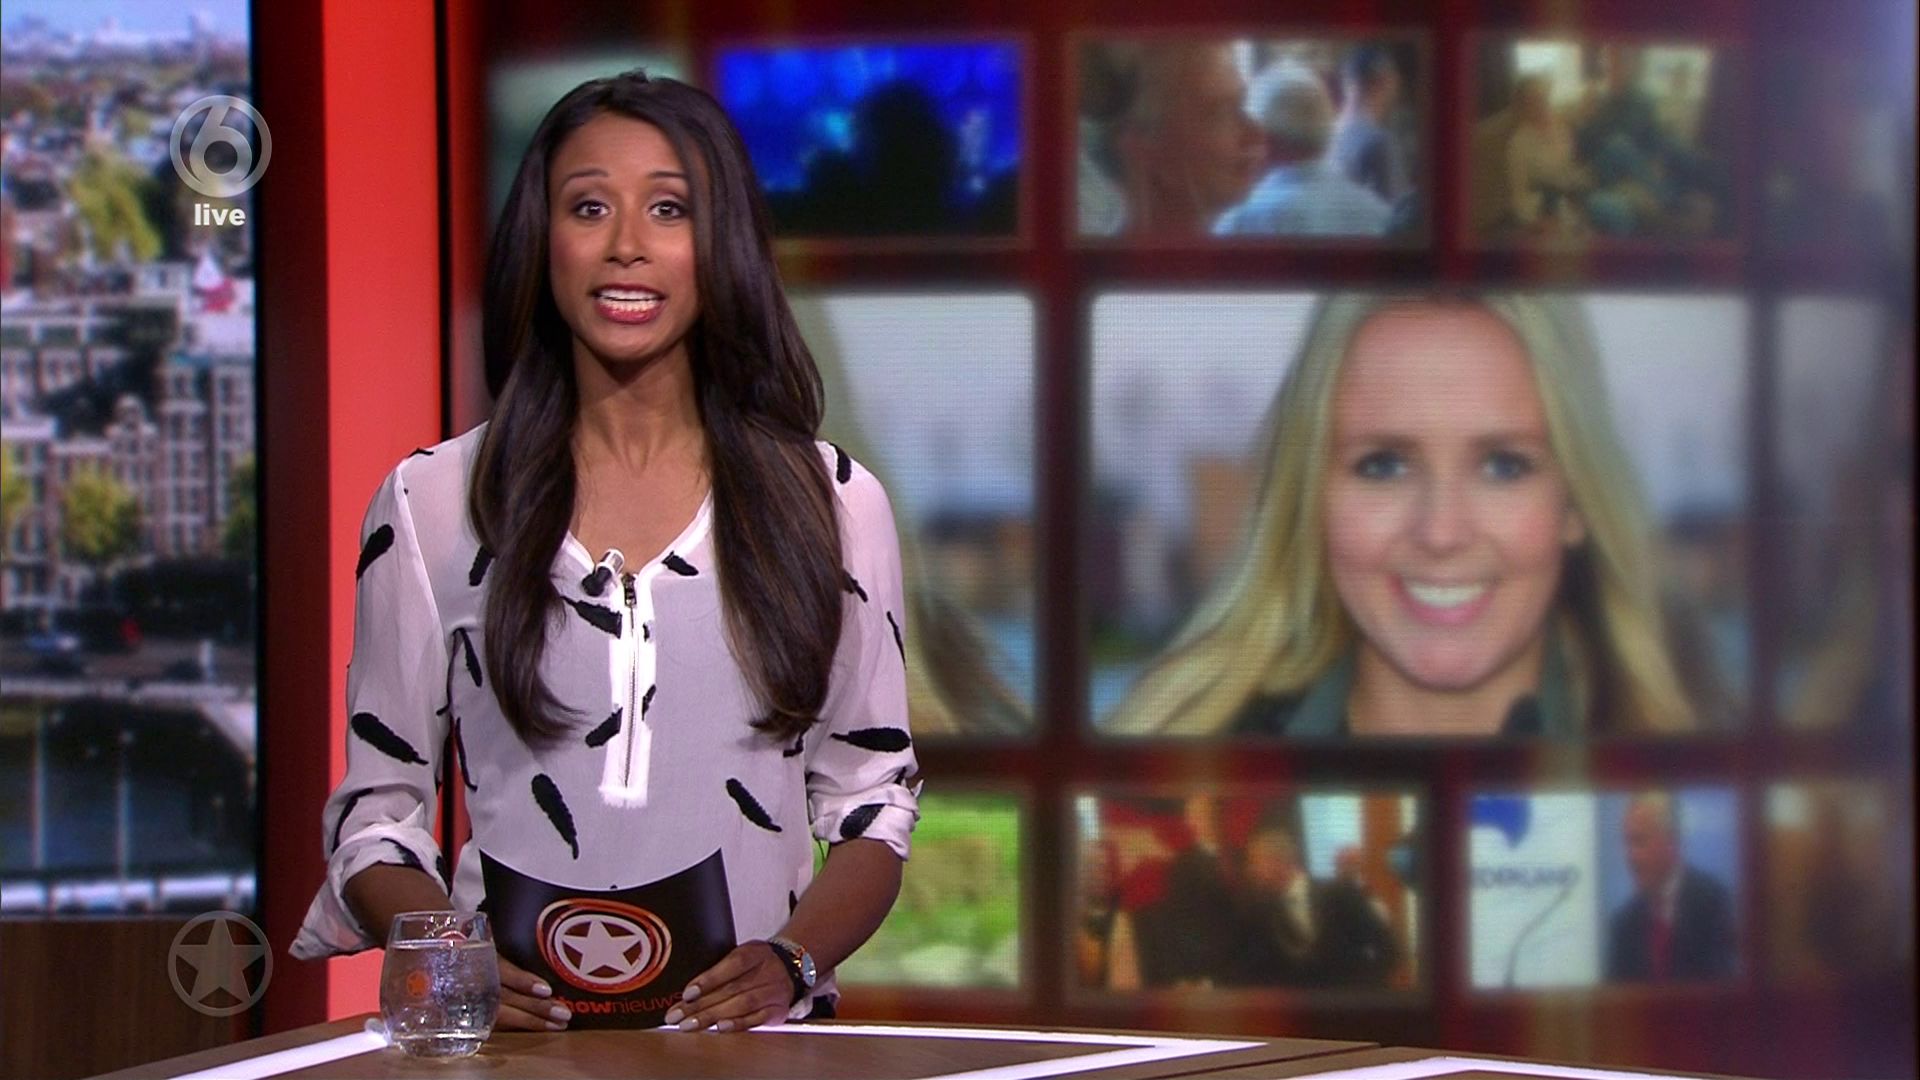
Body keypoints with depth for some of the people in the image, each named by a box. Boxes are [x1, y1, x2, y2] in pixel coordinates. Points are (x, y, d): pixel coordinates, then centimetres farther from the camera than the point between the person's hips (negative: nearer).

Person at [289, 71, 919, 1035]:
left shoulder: (830, 502, 11)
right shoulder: (430, 504, 9)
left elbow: (872, 805, 13)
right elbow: (377, 810, 10)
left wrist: (791, 963, -5)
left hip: (745, 1032, 1)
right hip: (516, 1027, 0)